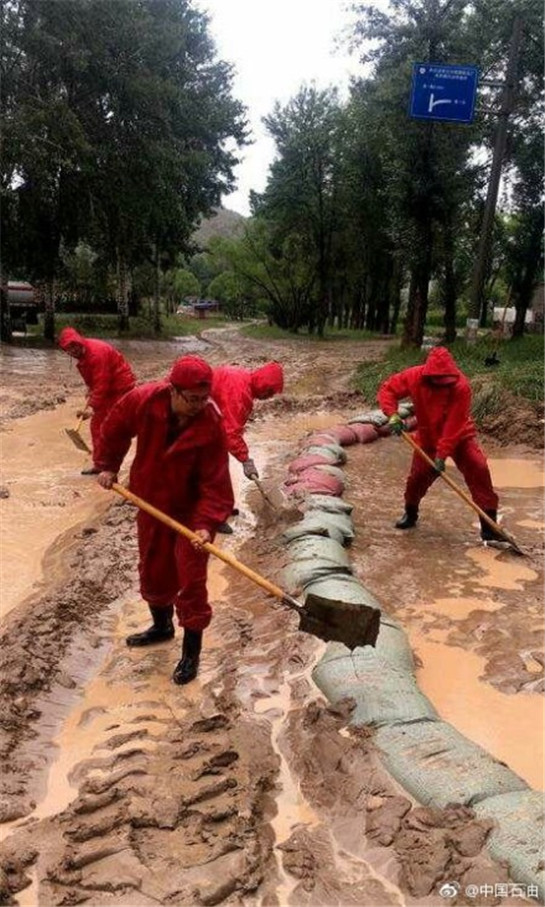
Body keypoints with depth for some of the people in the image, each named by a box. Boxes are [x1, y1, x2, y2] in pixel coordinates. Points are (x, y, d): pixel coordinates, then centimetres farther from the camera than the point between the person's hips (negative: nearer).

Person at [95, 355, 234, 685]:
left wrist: (206, 524, -34)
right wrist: (108, 466, 6)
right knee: (153, 570, 19)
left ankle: (192, 651, 14)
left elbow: (215, 482, -25)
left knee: (191, 579, -2)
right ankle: (162, 625, 44)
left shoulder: (212, 425, -26)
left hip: (191, 509, -4)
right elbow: (115, 428, 2)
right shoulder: (144, 400, -19)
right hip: (151, 502, 4)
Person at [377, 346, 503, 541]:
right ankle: (410, 513, 34)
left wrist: (442, 453, -31)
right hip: (428, 437, 3)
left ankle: (489, 523, -11)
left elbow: (455, 425, -29)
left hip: (460, 437, -3)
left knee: (478, 469, -19)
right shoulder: (414, 377, -19)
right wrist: (392, 414, -26)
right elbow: (387, 388, -9)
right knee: (418, 475, 4)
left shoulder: (460, 386, -29)